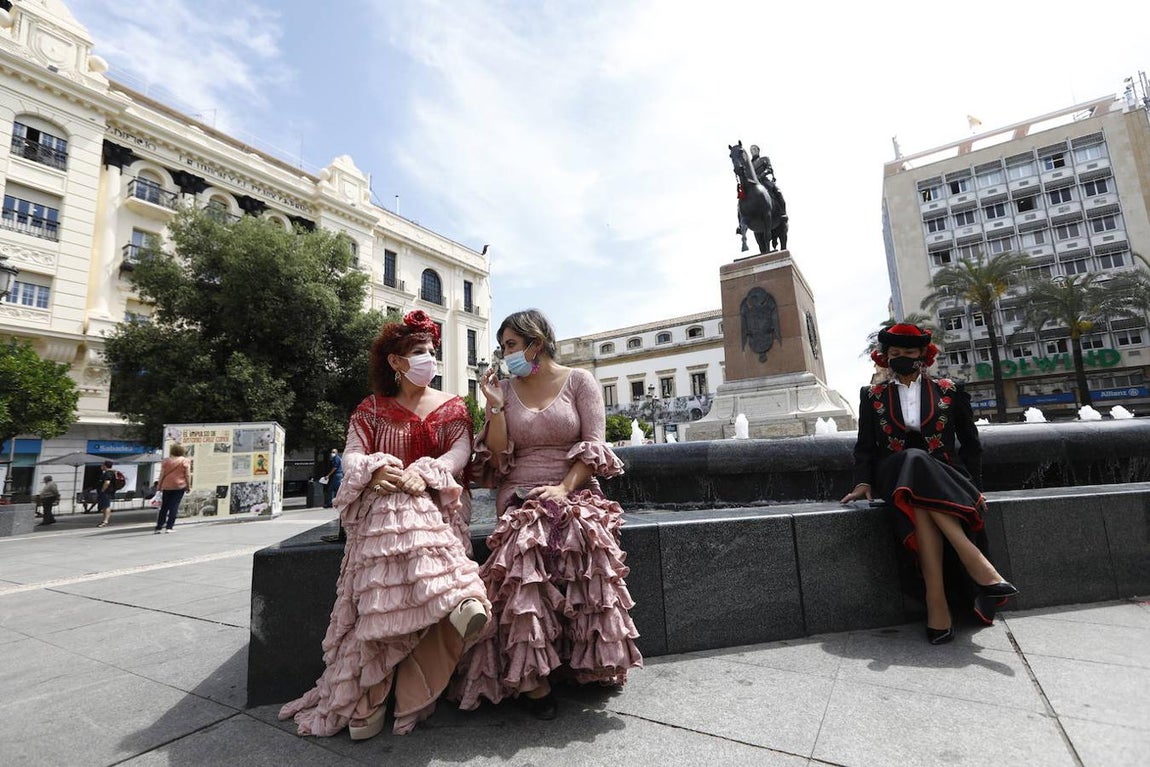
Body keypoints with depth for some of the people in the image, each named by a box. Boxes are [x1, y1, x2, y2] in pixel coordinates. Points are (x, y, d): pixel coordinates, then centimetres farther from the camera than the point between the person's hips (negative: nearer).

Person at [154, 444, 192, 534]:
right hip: (179, 486, -3)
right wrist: (188, 486, 3)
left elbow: (161, 475, 5)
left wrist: (159, 486, 12)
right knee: (174, 506, 0)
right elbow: (187, 475, -5)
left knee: (164, 507, 10)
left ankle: (159, 527, 10)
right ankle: (169, 527, -4)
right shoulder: (185, 460, -3)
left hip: (167, 486, 3)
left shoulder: (166, 461, 4)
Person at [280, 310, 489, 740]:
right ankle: (458, 599, -50)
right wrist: (375, 470, -24)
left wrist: (424, 474, -23)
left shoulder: (452, 407, 15)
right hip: (382, 504, 0)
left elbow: (460, 453, -1)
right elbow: (351, 457, 2)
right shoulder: (371, 409, 16)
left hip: (436, 502, 1)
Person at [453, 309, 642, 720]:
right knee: (525, 554, -28)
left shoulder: (579, 381, 5)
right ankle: (532, 677, -15)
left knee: (583, 543, -31)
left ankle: (590, 662, -9)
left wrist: (564, 488, -15)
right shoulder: (505, 389, 11)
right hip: (520, 497, 2)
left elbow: (594, 446, -2)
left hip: (574, 493, -1)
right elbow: (497, 460, 5)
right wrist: (495, 407, -6)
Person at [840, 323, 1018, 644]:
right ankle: (979, 568, -39)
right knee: (915, 462, -38)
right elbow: (865, 446, 10)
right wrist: (864, 482, -6)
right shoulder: (873, 396, 14)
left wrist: (972, 483, 1)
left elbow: (970, 443, 15)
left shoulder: (949, 392, 14)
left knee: (920, 501, -37)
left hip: (945, 476, 1)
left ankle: (937, 603, -39)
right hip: (896, 477, 0)